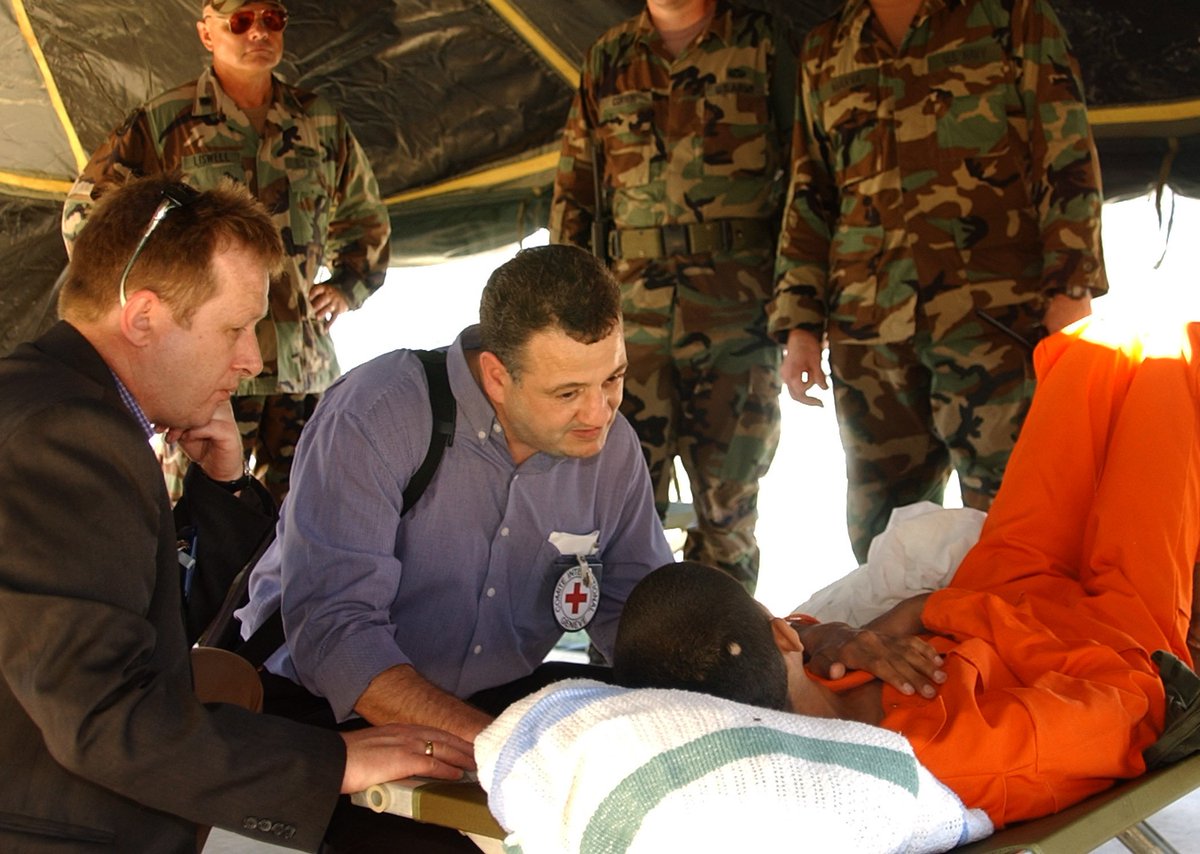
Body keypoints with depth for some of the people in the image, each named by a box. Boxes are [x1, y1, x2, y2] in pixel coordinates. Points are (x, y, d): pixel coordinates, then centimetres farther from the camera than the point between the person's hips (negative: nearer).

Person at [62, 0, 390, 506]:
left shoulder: (323, 125, 13)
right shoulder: (164, 122, 3)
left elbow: (365, 217, 28)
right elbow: (87, 211, 7)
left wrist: (347, 286, 15)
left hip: (305, 365, 3)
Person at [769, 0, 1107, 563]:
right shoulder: (824, 52, 20)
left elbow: (1066, 155, 3)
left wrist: (1072, 286, -8)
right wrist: (799, 324, 12)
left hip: (993, 315, -3)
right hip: (866, 329, 4)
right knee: (879, 529, 6)